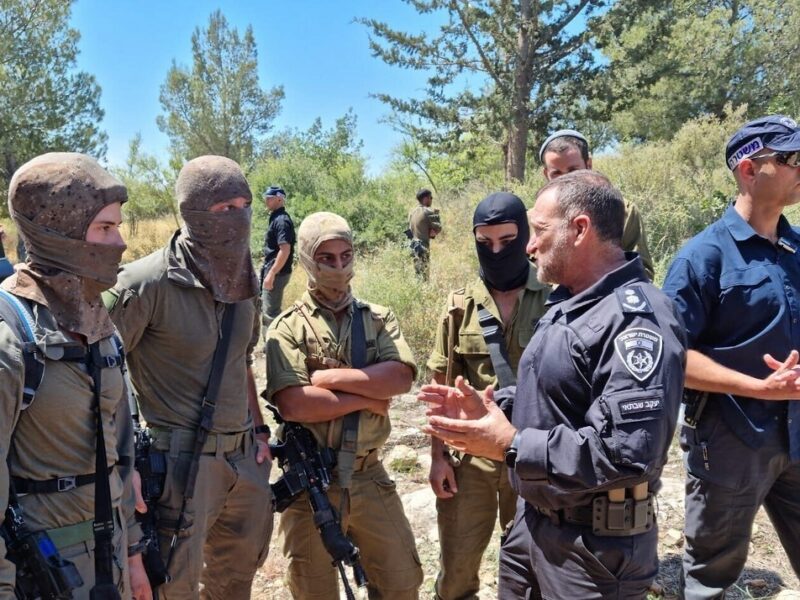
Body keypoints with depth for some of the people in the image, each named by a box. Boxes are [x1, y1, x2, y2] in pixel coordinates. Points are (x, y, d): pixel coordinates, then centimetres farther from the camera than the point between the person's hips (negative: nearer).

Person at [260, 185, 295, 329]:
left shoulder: (281, 220, -17)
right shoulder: (276, 218, 14)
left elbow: (285, 250, -25)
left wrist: (271, 274, -25)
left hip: (277, 273, -10)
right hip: (272, 270, 10)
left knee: (270, 312, -4)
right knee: (269, 310, 17)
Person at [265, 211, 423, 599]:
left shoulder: (379, 319, 5)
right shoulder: (288, 328, -6)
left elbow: (401, 377, -13)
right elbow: (293, 404, -20)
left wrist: (333, 378, -18)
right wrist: (368, 398, -14)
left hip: (369, 476, 3)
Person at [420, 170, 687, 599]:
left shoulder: (636, 319, -23)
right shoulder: (566, 304, 9)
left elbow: (626, 453, -32)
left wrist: (510, 445, -25)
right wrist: (487, 414, 0)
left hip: (594, 543, -9)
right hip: (534, 520, 9)